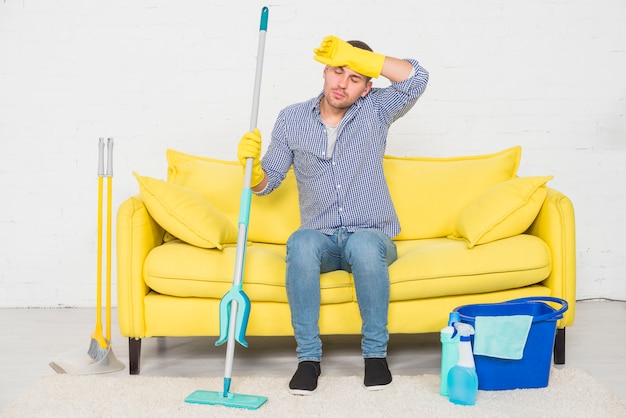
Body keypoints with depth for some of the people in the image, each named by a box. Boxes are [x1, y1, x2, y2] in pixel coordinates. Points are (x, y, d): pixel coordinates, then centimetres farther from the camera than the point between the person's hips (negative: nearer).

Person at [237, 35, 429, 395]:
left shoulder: (376, 110, 2)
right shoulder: (292, 119, 6)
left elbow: (416, 78, -17)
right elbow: (266, 182, 8)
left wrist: (356, 55, -21)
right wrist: (251, 164, -15)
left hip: (371, 237, -1)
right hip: (322, 240, 1)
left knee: (364, 245, -37)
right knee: (301, 242, -34)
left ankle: (376, 352, -19)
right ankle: (308, 356, -24)